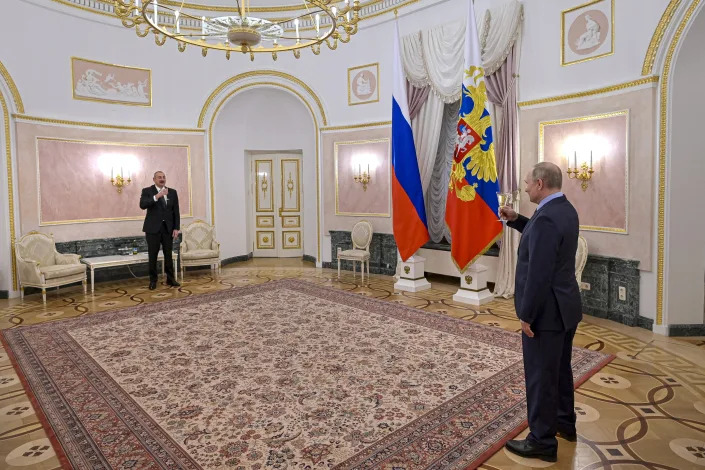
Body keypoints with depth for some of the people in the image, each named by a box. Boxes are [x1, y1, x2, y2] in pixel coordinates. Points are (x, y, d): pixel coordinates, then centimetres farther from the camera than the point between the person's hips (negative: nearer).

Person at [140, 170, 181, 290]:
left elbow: (176, 211, 7)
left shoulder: (172, 192, 8)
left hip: (168, 228, 2)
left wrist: (176, 228, 0)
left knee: (168, 254, 7)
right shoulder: (147, 191, 0)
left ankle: (170, 278, 16)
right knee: (153, 255, 2)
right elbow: (142, 205, -17)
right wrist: (157, 196, -28)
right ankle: (153, 280, 13)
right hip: (153, 228, -2)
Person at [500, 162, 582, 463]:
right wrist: (515, 220, 10)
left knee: (540, 375, 4)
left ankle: (543, 441, 18)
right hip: (565, 305, 10)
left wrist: (527, 314, -19)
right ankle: (565, 423, 41)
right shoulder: (565, 210, 7)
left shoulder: (547, 216, -25)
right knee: (560, 369, 24)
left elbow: (539, 273, -26)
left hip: (547, 311, -10)